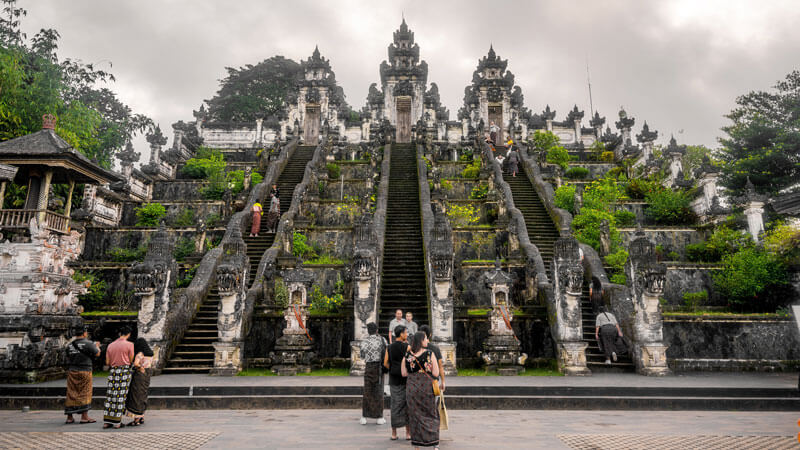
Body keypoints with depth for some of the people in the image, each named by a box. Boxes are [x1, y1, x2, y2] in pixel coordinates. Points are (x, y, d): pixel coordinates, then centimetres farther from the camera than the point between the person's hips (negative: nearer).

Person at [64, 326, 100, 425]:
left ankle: (69, 417, 13)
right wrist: (97, 346, 17)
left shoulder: (69, 345, 7)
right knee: (85, 394, 1)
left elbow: (68, 358, 14)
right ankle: (84, 416, 3)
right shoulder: (88, 343, -9)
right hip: (84, 371, -5)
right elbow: (97, 354, -2)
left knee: (71, 394, 9)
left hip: (71, 371, 5)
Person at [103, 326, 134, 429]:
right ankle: (117, 422, 1)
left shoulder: (110, 345, 9)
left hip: (113, 371, 4)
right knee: (121, 396, -1)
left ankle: (107, 421, 10)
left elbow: (107, 362, 9)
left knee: (110, 396, 9)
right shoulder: (129, 344, -5)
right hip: (124, 371, -4)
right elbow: (131, 360, -1)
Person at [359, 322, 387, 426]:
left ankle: (364, 417, 11)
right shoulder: (382, 339, -5)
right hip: (379, 367, -1)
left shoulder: (364, 342, 0)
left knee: (367, 392, 9)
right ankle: (380, 417, 9)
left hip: (368, 367, 1)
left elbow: (362, 356, 10)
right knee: (379, 392, 7)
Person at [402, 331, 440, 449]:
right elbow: (436, 373, -11)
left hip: (412, 388, 2)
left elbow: (404, 373, 1)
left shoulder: (407, 355, -3)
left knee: (415, 414, 11)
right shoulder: (430, 354, -10)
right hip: (427, 387, -2)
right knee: (431, 414, 14)